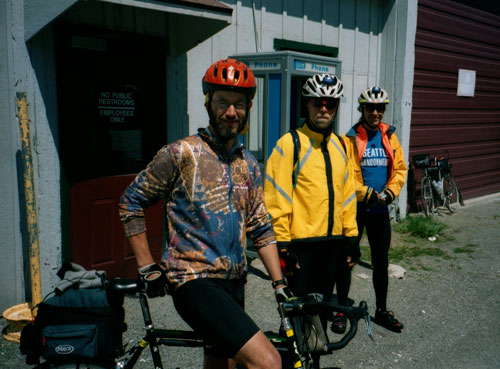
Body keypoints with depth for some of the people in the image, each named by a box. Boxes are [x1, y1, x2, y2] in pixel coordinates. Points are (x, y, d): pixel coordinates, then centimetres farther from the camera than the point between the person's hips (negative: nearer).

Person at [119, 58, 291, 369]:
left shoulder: (249, 166, 10)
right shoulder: (181, 154, -7)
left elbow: (261, 230, 13)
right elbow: (131, 203, -1)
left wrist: (280, 283, 6)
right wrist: (147, 267, -3)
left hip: (233, 284, 7)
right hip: (195, 282, -7)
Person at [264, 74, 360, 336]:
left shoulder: (340, 145, 11)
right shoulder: (290, 144, -9)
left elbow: (347, 194, 15)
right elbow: (276, 199, -12)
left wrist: (351, 236, 12)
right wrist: (282, 244, -14)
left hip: (333, 242, 6)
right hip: (301, 244, -6)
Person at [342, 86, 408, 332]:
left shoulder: (389, 137, 7)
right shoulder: (350, 138, -6)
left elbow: (400, 169, 7)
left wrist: (390, 192, -9)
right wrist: (367, 193, -21)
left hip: (380, 210, 4)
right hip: (355, 208, -4)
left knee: (381, 261, 13)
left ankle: (382, 310, 27)